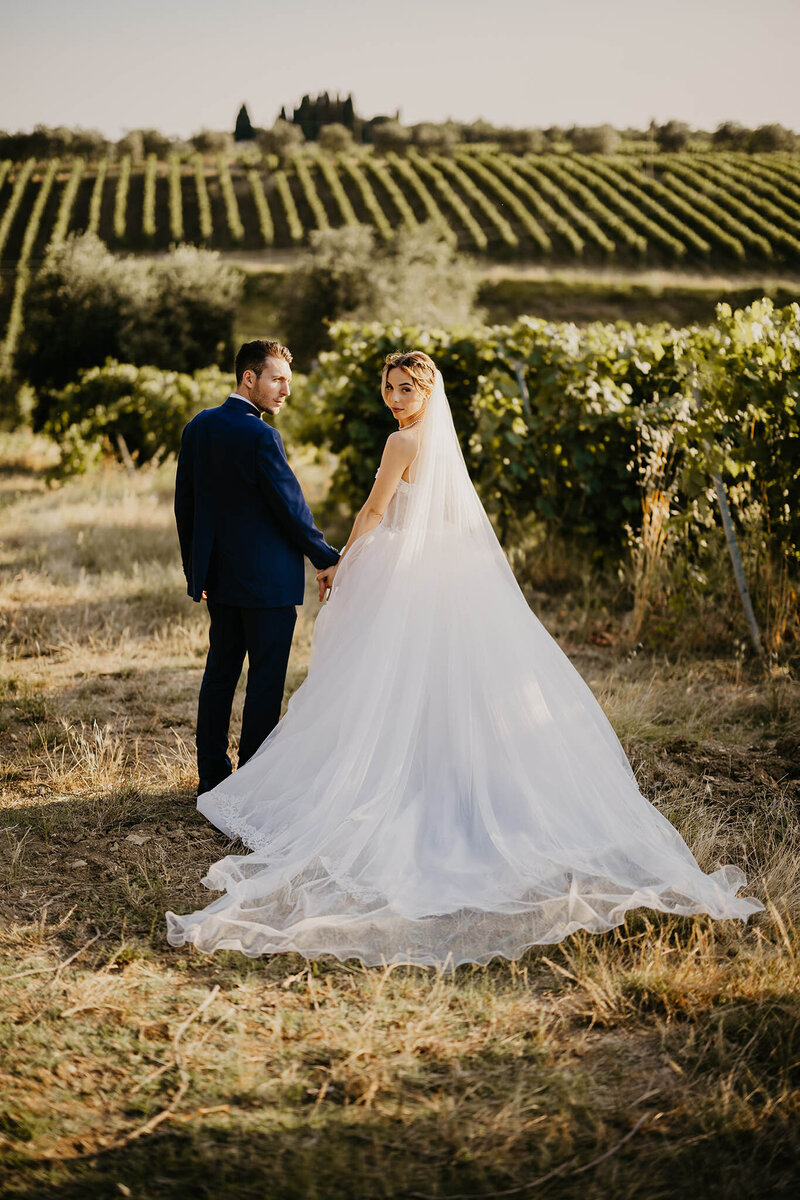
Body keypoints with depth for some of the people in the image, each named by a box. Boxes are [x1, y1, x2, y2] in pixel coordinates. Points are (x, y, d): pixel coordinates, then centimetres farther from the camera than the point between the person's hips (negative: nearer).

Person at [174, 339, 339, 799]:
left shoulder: (198, 427, 5)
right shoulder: (261, 437, -18)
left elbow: (184, 505, 11)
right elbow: (292, 510, -15)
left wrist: (195, 568, 20)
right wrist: (329, 560, -4)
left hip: (218, 575, 8)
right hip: (268, 580, -8)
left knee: (220, 672, 14)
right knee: (266, 679, 2)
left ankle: (212, 774, 21)